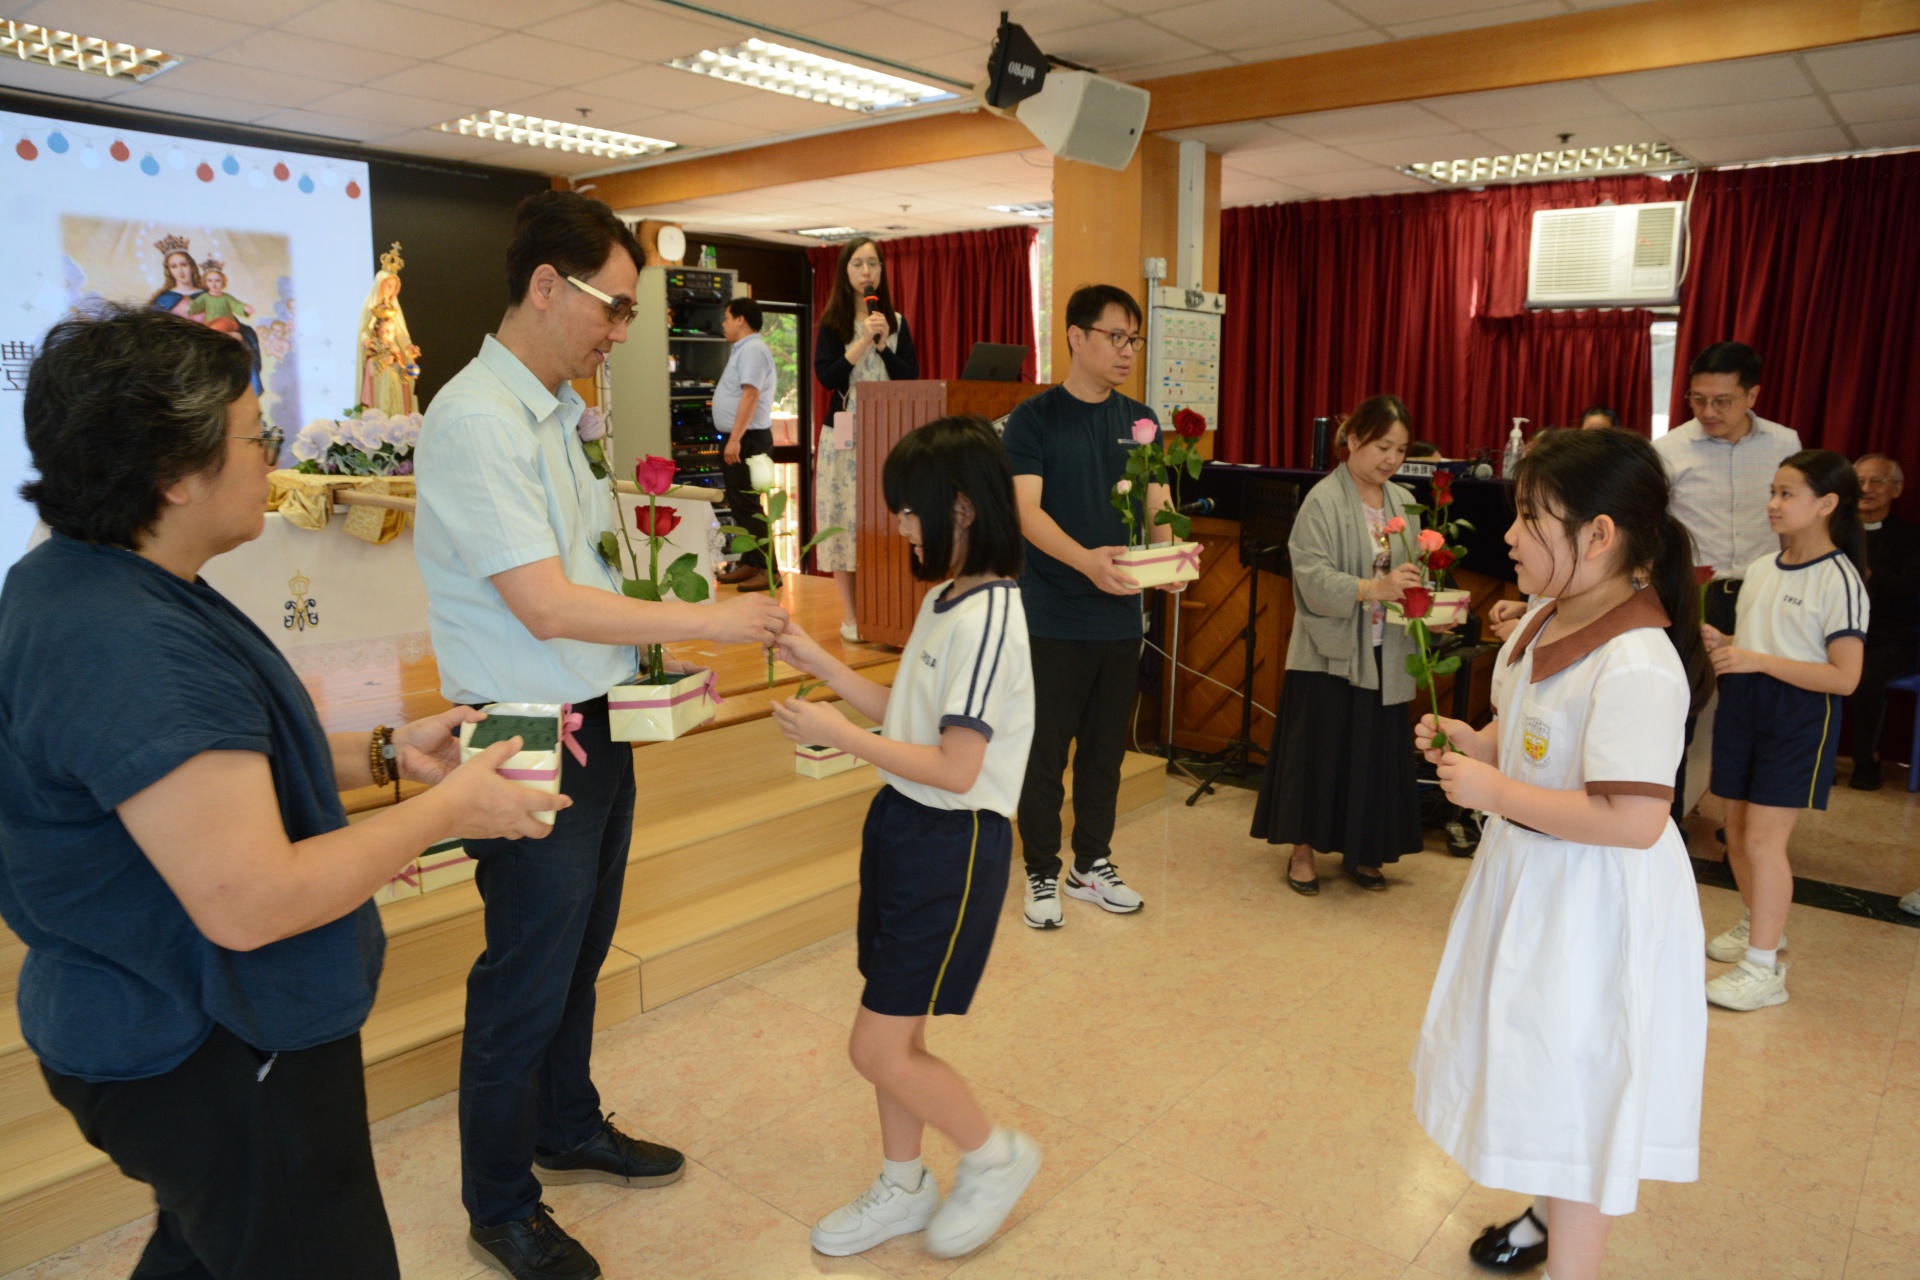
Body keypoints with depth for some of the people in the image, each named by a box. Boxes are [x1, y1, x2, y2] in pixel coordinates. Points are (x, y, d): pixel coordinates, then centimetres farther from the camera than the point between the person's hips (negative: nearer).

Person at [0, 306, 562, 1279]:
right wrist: (446, 809, -21)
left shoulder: (84, 582, 4)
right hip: (211, 1058, -10)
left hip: (155, 1020, 11)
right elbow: (249, 902, -33)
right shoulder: (130, 650, -31)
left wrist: (384, 754, 3)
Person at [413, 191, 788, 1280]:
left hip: (597, 726, 9)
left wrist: (656, 661, 7)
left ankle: (569, 1133, 43)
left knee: (580, 955, 22)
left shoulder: (560, 412, 11)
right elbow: (545, 606, -24)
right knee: (529, 978, 6)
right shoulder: (476, 421, -19)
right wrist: (709, 619, -19)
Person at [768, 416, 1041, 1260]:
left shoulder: (987, 618, -22)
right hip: (903, 826, 9)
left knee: (880, 1051, 0)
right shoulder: (942, 599, 7)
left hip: (953, 843, -9)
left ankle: (995, 1159, 25)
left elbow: (956, 768, -24)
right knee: (892, 1034, 18)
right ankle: (903, 1189, 38)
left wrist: (840, 736, -20)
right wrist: (817, 662, 7)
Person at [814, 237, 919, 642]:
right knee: (844, 517, -3)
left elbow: (912, 376, 3)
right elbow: (826, 377, -8)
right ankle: (849, 615, 4)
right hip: (845, 434, -2)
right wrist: (863, 342, -13)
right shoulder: (832, 323, 4)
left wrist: (883, 344, -9)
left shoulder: (897, 322, 10)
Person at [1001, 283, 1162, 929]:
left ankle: (1091, 864, 30)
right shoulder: (1033, 418, -5)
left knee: (1106, 748, 14)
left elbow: (1155, 504, 8)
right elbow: (1027, 510, -14)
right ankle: (1042, 874, 19)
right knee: (1045, 749, 4)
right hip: (1052, 618, -5)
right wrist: (1086, 560, -31)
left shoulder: (1140, 421, 10)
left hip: (1120, 616, 5)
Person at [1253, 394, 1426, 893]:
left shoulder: (1403, 503, 9)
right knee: (1319, 749, 2)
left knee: (1376, 752, 9)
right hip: (1329, 650, -5)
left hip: (1383, 653, 5)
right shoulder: (1323, 500, -10)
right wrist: (1374, 588, -31)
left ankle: (1361, 851, 25)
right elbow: (1314, 578, -19)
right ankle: (1303, 851, 18)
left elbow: (1412, 572, 13)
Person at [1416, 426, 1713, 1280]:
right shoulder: (1547, 618, 0)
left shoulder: (1635, 665, -29)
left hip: (1595, 907, -10)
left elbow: (1632, 820, -33)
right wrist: (1472, 741, -3)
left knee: (1576, 1089, 7)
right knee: (1540, 1069, 26)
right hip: (1530, 877, 10)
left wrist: (1492, 790, -27)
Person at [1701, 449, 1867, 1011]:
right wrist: (1722, 643, -2)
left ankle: (1763, 969, 2)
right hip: (1743, 706, 7)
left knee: (1763, 838, -8)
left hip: (1799, 717, -7)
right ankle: (1759, 924, 36)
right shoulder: (1761, 568, 8)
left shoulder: (1839, 581, -13)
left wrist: (1759, 661, -24)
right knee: (1737, 828, 14)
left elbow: (1845, 677, -18)